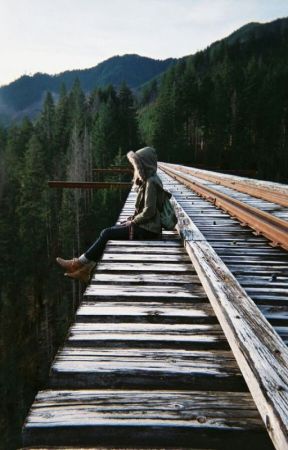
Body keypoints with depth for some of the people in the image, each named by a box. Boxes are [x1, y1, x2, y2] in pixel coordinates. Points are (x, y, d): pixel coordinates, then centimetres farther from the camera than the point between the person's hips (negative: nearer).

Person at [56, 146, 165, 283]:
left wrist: (133, 222, -10)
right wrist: (132, 218, 6)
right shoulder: (147, 181, 13)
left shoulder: (151, 182, -17)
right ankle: (85, 270, 1)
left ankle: (79, 263, 2)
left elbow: (149, 211, -22)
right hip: (144, 225, 9)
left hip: (147, 230, -9)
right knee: (108, 232, 1)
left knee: (107, 234, -10)